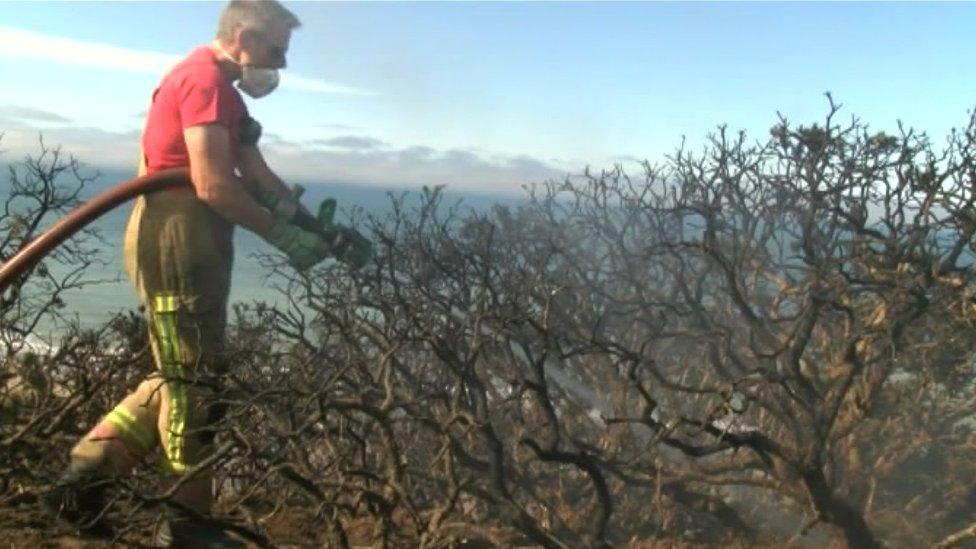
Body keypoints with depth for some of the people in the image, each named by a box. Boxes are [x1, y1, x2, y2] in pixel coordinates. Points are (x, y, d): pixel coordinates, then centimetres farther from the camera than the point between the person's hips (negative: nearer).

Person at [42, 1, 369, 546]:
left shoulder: (222, 89, 21)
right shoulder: (205, 79, -12)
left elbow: (258, 176, 15)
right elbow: (213, 186, -22)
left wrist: (320, 226, 5)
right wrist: (284, 235, -13)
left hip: (192, 240, 10)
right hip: (177, 237, -10)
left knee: (184, 376, 15)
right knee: (195, 379, -1)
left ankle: (85, 476, 17)